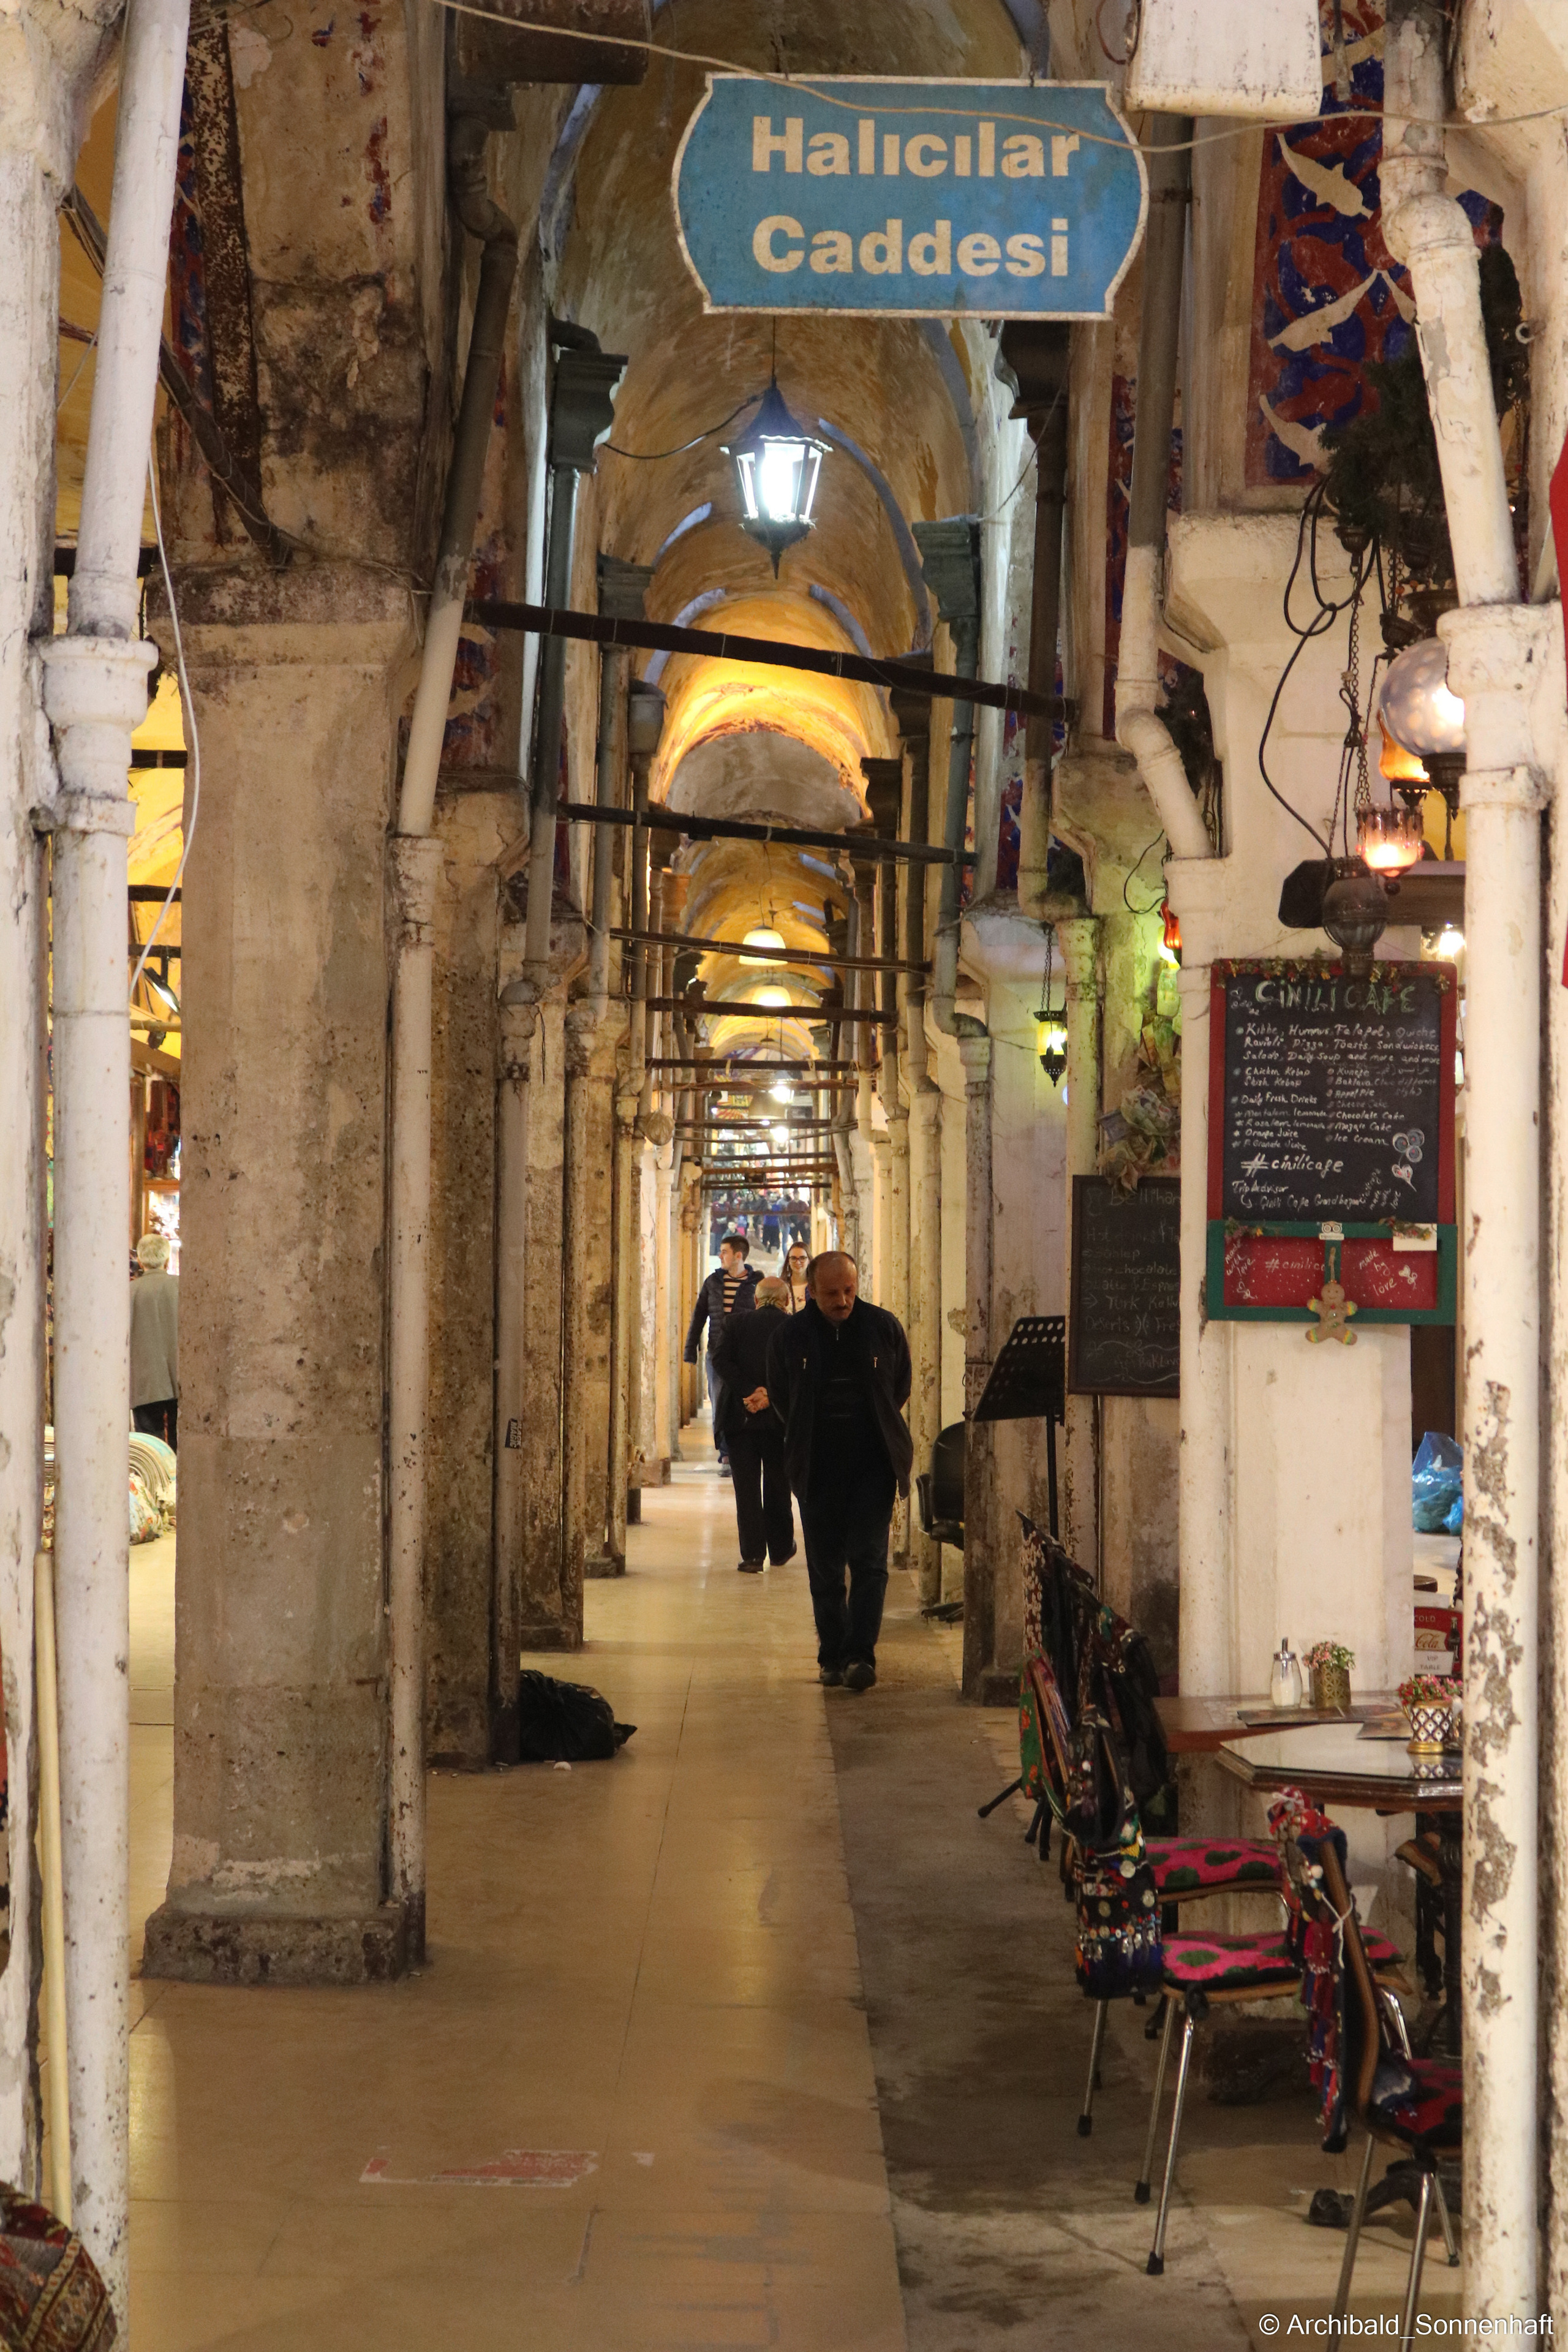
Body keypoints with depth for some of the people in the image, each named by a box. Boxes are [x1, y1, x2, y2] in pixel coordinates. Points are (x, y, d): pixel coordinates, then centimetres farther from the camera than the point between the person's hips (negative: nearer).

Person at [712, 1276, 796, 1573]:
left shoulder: (737, 1323, 3)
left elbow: (721, 1359, -8)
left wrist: (748, 1391, -12)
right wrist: (770, 1395, -14)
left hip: (740, 1416, 0)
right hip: (779, 1417, 0)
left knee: (747, 1486, 3)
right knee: (777, 1485, 15)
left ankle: (753, 1555, -2)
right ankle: (780, 1549, 25)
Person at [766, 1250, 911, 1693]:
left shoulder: (885, 1328, 0)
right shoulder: (789, 1337, -1)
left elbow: (901, 1389, 14)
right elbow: (780, 1398, 13)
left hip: (873, 1463, -1)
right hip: (818, 1468, 1)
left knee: (868, 1561, -9)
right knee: (824, 1566, 5)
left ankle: (860, 1654, -11)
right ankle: (832, 1655, 13)